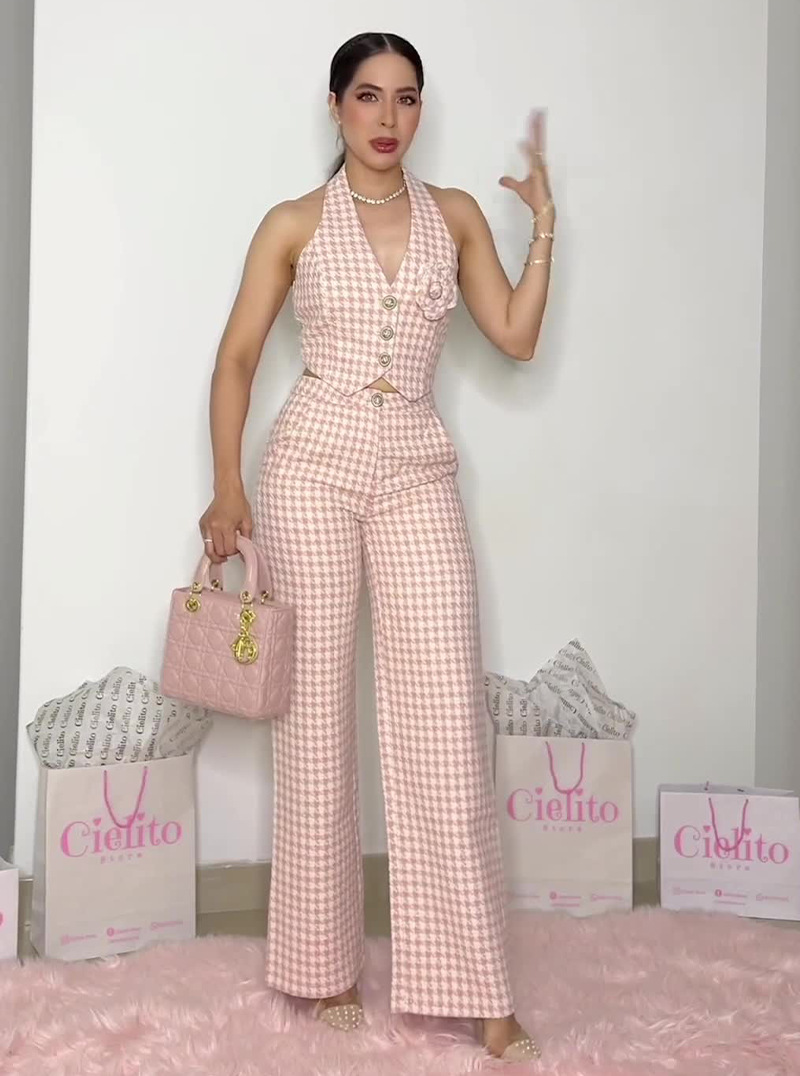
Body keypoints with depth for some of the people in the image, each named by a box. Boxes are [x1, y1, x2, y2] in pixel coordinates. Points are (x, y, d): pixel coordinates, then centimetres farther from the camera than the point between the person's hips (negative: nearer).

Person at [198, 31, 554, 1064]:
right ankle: (325, 963, 19)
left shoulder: (455, 214, 11)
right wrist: (227, 486, -3)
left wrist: (544, 223, 1)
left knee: (446, 719, -5)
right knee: (316, 711, 3)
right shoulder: (294, 224, 4)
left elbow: (516, 337, 5)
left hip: (418, 473, 1)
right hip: (312, 465, -1)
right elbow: (236, 358, 5)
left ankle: (479, 991, 4)